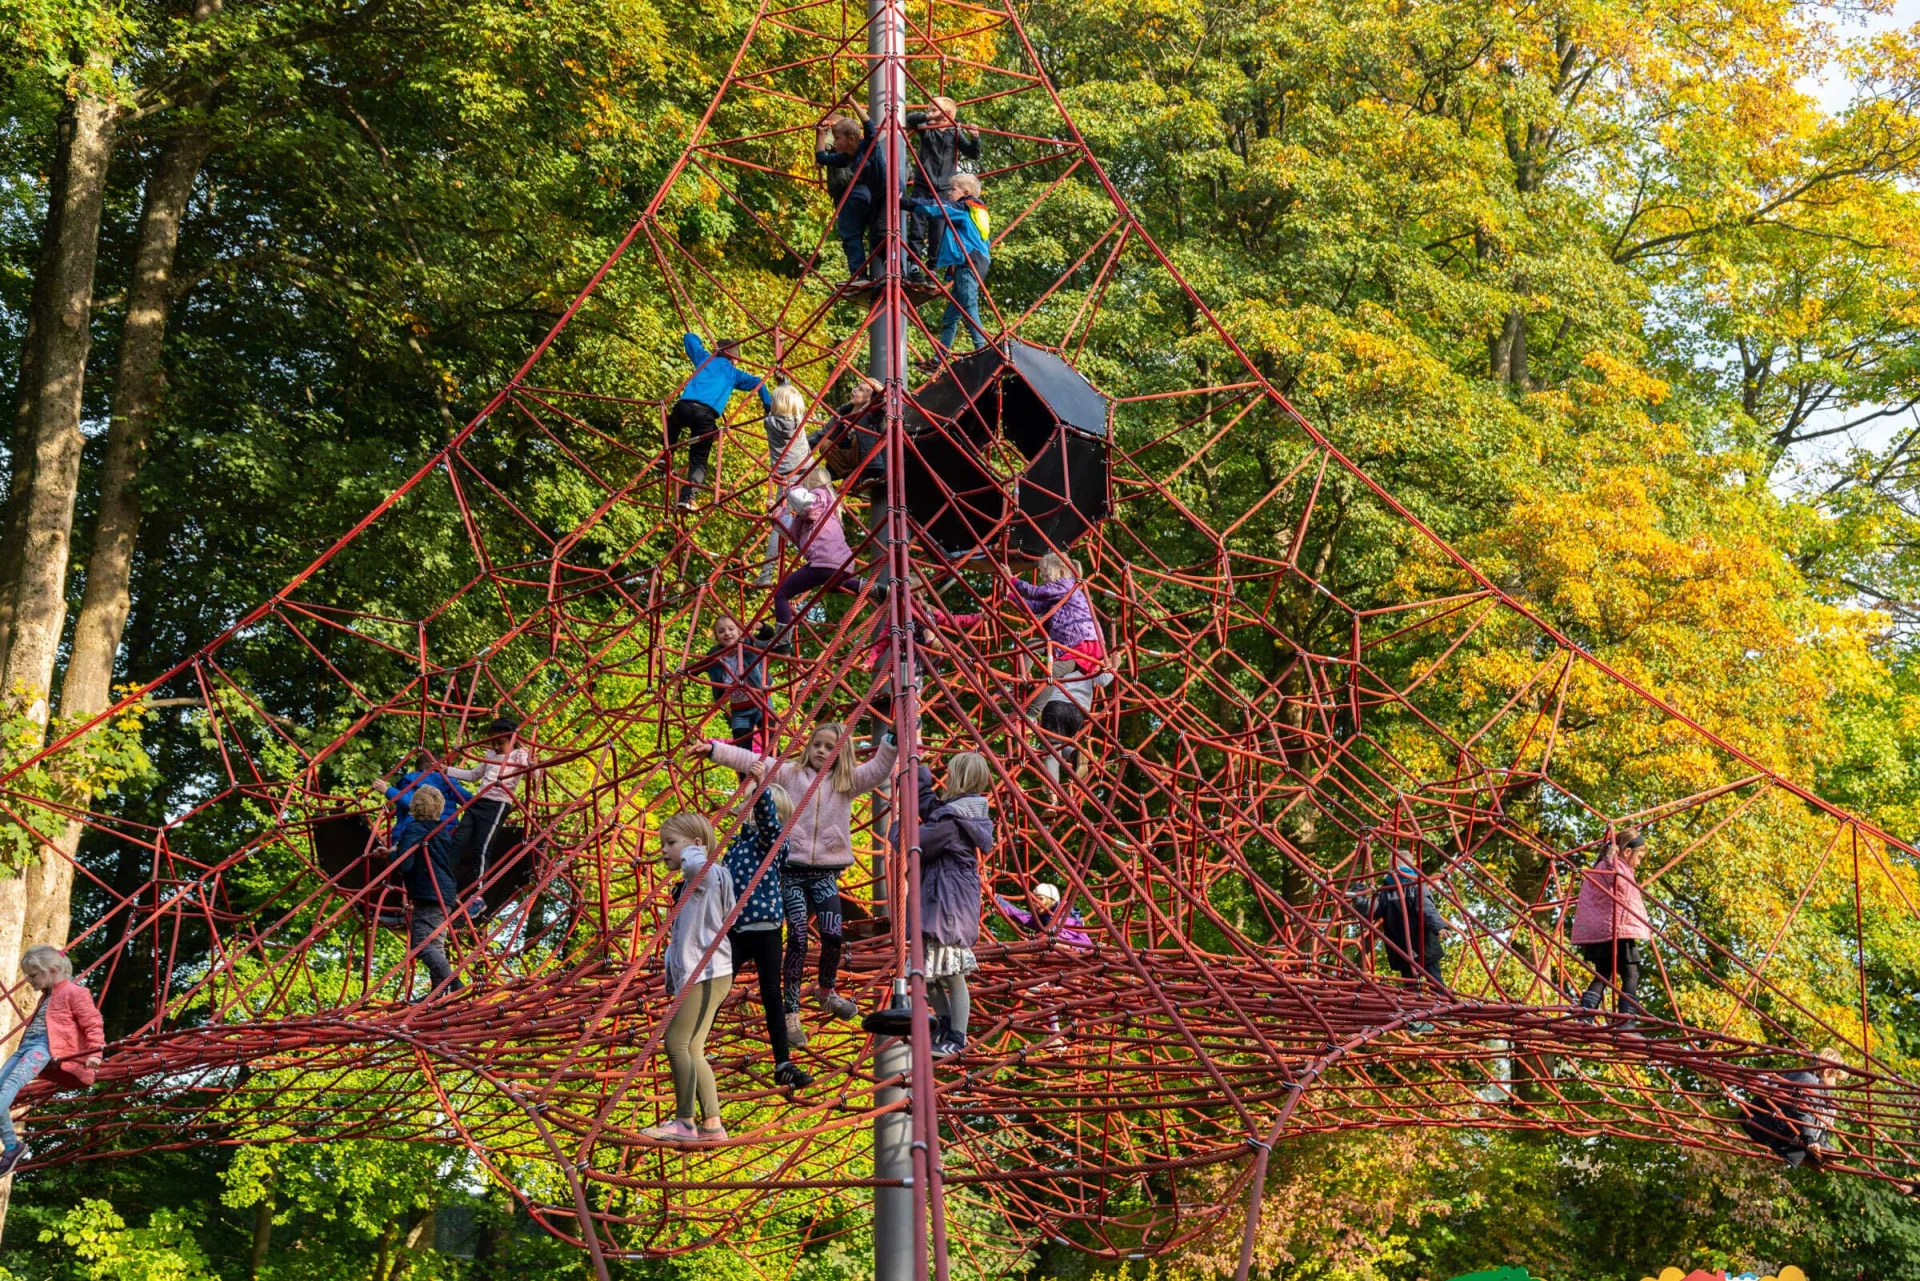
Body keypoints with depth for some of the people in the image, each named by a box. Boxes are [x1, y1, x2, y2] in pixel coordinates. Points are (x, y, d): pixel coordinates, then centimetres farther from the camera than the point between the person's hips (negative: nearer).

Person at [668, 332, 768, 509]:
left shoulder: (705, 358, 28)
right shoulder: (734, 373, 26)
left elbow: (689, 337, 40)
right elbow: (757, 382, 15)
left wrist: (699, 342, 60)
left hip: (685, 407, 1)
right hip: (706, 416, -1)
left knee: (672, 424, 38)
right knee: (699, 460, 8)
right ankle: (687, 497, -10)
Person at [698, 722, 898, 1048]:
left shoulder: (848, 781, 8)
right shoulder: (791, 773, 5)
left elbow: (879, 770, -6)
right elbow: (751, 760, -1)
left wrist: (892, 742, -21)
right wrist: (713, 749, -8)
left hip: (826, 871, 1)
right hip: (793, 869, -1)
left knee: (833, 934, -8)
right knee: (797, 938, -8)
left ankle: (828, 991, 23)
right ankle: (791, 1012, -1)